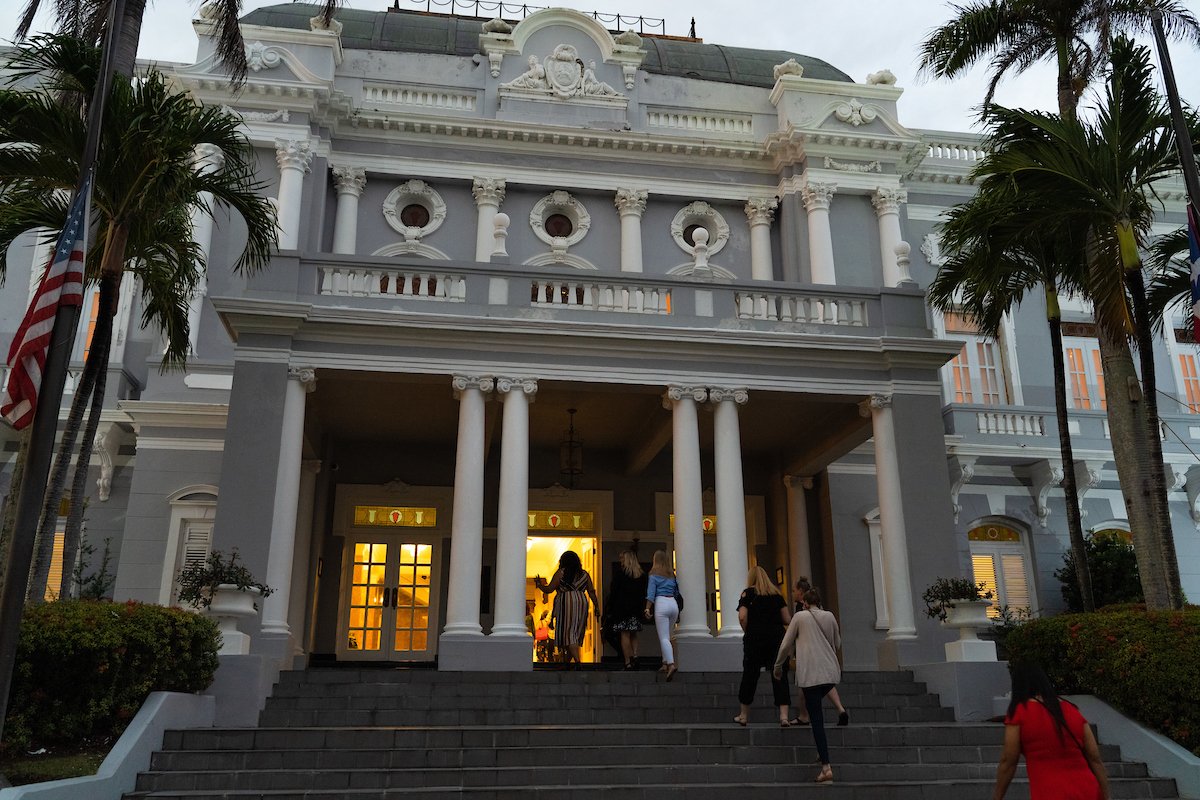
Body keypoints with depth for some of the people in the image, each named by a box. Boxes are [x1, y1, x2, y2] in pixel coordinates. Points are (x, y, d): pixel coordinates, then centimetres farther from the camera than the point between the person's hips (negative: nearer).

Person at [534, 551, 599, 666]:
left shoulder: (560, 573, 1)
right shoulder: (584, 574, 12)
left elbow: (548, 589, 0)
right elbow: (592, 592, 9)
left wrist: (539, 584, 17)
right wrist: (596, 606, 12)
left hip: (565, 604, -5)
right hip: (582, 604, 5)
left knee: (568, 632, -6)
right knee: (576, 633, 12)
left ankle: (577, 661, -21)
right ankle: (567, 660, 18)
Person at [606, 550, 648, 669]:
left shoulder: (619, 573, -8)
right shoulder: (642, 575, 6)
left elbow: (613, 592, -8)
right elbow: (644, 593, 8)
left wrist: (609, 608, -1)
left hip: (622, 607, -5)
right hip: (636, 608, 5)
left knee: (625, 635, -2)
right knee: (633, 634, 15)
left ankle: (628, 662, -4)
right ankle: (635, 655, 0)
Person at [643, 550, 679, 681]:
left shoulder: (654, 574, 1)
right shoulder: (672, 575, 16)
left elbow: (651, 593, -8)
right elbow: (677, 592, 17)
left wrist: (647, 608, -10)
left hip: (661, 603, -5)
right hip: (673, 604, 5)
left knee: (663, 637, -8)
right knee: (666, 636, 16)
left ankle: (671, 664, -22)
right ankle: (665, 663, 14)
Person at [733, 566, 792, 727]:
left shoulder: (748, 593, 2)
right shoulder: (777, 594, 10)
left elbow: (742, 617, -10)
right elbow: (787, 619, 7)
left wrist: (747, 632, 5)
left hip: (755, 638, -2)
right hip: (777, 637, 2)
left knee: (750, 675, 9)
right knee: (780, 676, 2)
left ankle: (743, 715, 20)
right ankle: (784, 716, -7)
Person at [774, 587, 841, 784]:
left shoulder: (800, 617, 1)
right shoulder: (830, 617, 9)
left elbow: (786, 645, 4)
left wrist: (778, 666, 17)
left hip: (810, 673, -4)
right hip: (831, 672, 4)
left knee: (816, 717, -4)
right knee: (815, 707, 26)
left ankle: (826, 767, -10)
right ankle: (822, 751, 19)